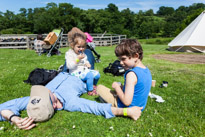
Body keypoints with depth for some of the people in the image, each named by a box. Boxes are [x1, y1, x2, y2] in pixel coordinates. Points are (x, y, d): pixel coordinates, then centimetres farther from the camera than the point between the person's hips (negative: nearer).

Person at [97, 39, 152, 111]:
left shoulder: (132, 74, -29)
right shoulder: (147, 70, -2)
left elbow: (127, 102, -29)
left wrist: (116, 87, -15)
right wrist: (121, 87, 4)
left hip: (128, 108, -8)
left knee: (99, 87, 0)